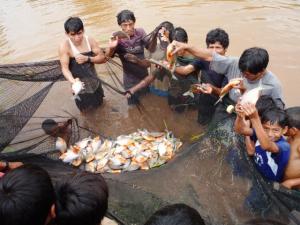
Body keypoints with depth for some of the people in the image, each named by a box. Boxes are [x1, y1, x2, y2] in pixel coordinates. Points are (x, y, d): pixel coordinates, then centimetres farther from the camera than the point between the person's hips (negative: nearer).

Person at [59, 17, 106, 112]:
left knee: (99, 102, 27)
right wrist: (73, 81, -43)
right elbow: (65, 68, -24)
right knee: (85, 109, 16)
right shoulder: (64, 46, -24)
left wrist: (87, 58, -27)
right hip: (79, 83, -3)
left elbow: (102, 58, -10)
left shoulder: (90, 40, -14)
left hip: (93, 81, 3)